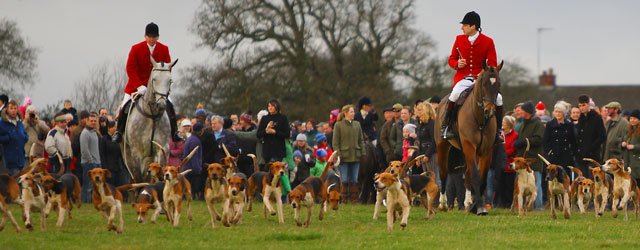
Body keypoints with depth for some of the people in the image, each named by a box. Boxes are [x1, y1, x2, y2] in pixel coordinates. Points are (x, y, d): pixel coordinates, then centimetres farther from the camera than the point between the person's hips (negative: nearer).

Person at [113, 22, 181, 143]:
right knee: (125, 106, -11)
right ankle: (119, 132, 3)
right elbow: (130, 69, -13)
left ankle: (174, 132, -1)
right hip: (136, 85, -1)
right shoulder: (136, 49, -11)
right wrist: (139, 86, -22)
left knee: (169, 105, -10)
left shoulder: (164, 49, -5)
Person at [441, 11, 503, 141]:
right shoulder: (459, 39, 7)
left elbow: (492, 64, 0)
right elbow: (451, 59, 14)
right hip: (462, 78, 0)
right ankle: (445, 126, -22)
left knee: (497, 98, -17)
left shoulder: (488, 41, 0)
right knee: (455, 94, -32)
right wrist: (457, 64, -11)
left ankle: (497, 130, 3)